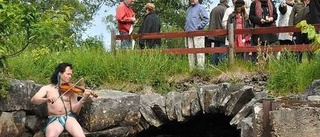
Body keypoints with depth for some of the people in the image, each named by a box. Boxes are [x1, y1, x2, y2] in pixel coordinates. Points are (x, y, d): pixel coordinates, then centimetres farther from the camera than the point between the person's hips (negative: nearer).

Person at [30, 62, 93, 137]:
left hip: (69, 117, 1)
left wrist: (83, 99, -17)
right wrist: (46, 99, -26)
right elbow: (33, 100, -5)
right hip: (54, 119, -1)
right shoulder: (47, 88, 9)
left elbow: (74, 110, 1)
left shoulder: (71, 90, 10)